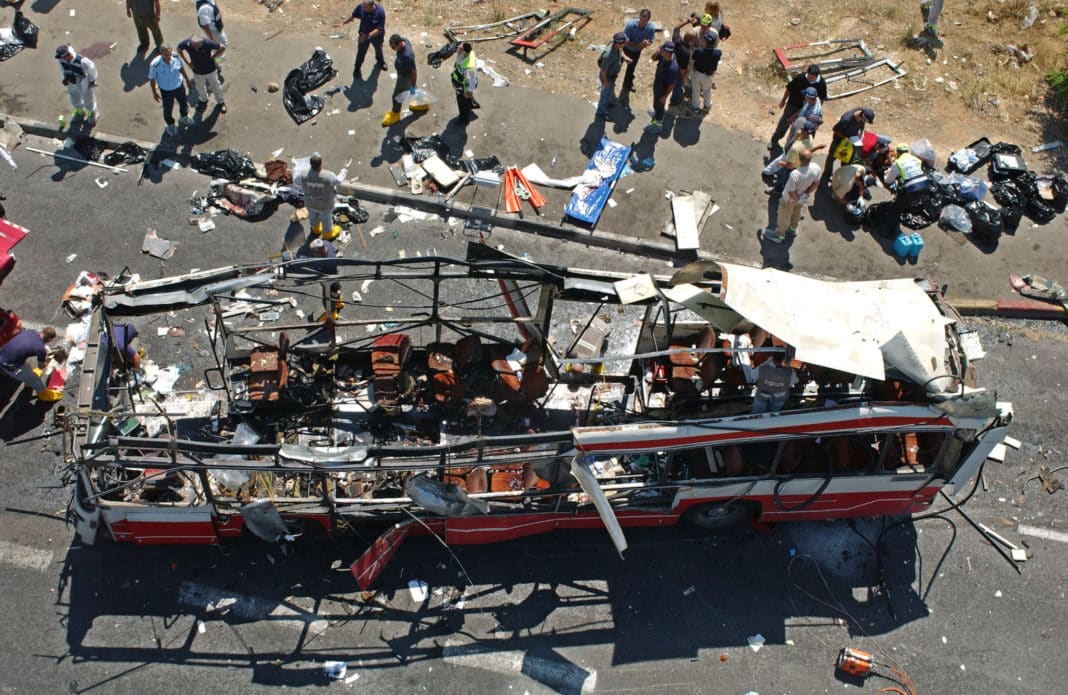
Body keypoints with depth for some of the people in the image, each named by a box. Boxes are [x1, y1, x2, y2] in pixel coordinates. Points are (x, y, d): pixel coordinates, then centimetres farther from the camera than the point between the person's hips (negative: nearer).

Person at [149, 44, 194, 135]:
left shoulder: (176, 57, -25)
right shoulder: (155, 64, -35)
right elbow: (151, 78, -17)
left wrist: (186, 78, 12)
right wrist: (154, 92, -7)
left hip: (179, 86, 4)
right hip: (166, 90, -3)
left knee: (183, 103, 29)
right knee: (168, 109, 19)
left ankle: (183, 117, 63)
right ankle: (170, 125, 51)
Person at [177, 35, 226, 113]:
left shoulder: (207, 43, -34)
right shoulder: (186, 43, -27)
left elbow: (223, 48, -21)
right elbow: (179, 49, -3)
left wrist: (212, 57, -18)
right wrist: (188, 62, -10)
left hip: (210, 70, -2)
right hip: (197, 71, 2)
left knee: (216, 86, 20)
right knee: (200, 88, 25)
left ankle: (221, 102, 47)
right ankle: (203, 100, 55)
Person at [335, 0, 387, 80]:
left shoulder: (380, 12, -37)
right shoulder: (361, 7, -27)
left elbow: (380, 29, -34)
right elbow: (353, 15, -6)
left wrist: (368, 36, -43)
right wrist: (343, 23, -7)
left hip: (377, 36, -1)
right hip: (363, 35, 1)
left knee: (378, 50, 29)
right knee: (361, 53, 16)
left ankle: (380, 62, 61)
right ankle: (357, 70, 40)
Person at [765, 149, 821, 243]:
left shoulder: (795, 174, -45)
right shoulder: (816, 168, -27)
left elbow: (791, 192, -31)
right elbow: (816, 183, -10)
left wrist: (798, 200, -13)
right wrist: (806, 194, -8)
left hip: (789, 199, -5)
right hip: (802, 197, 5)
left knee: (784, 217, 22)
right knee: (796, 212, 34)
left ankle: (779, 235, 47)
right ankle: (793, 228, 61)